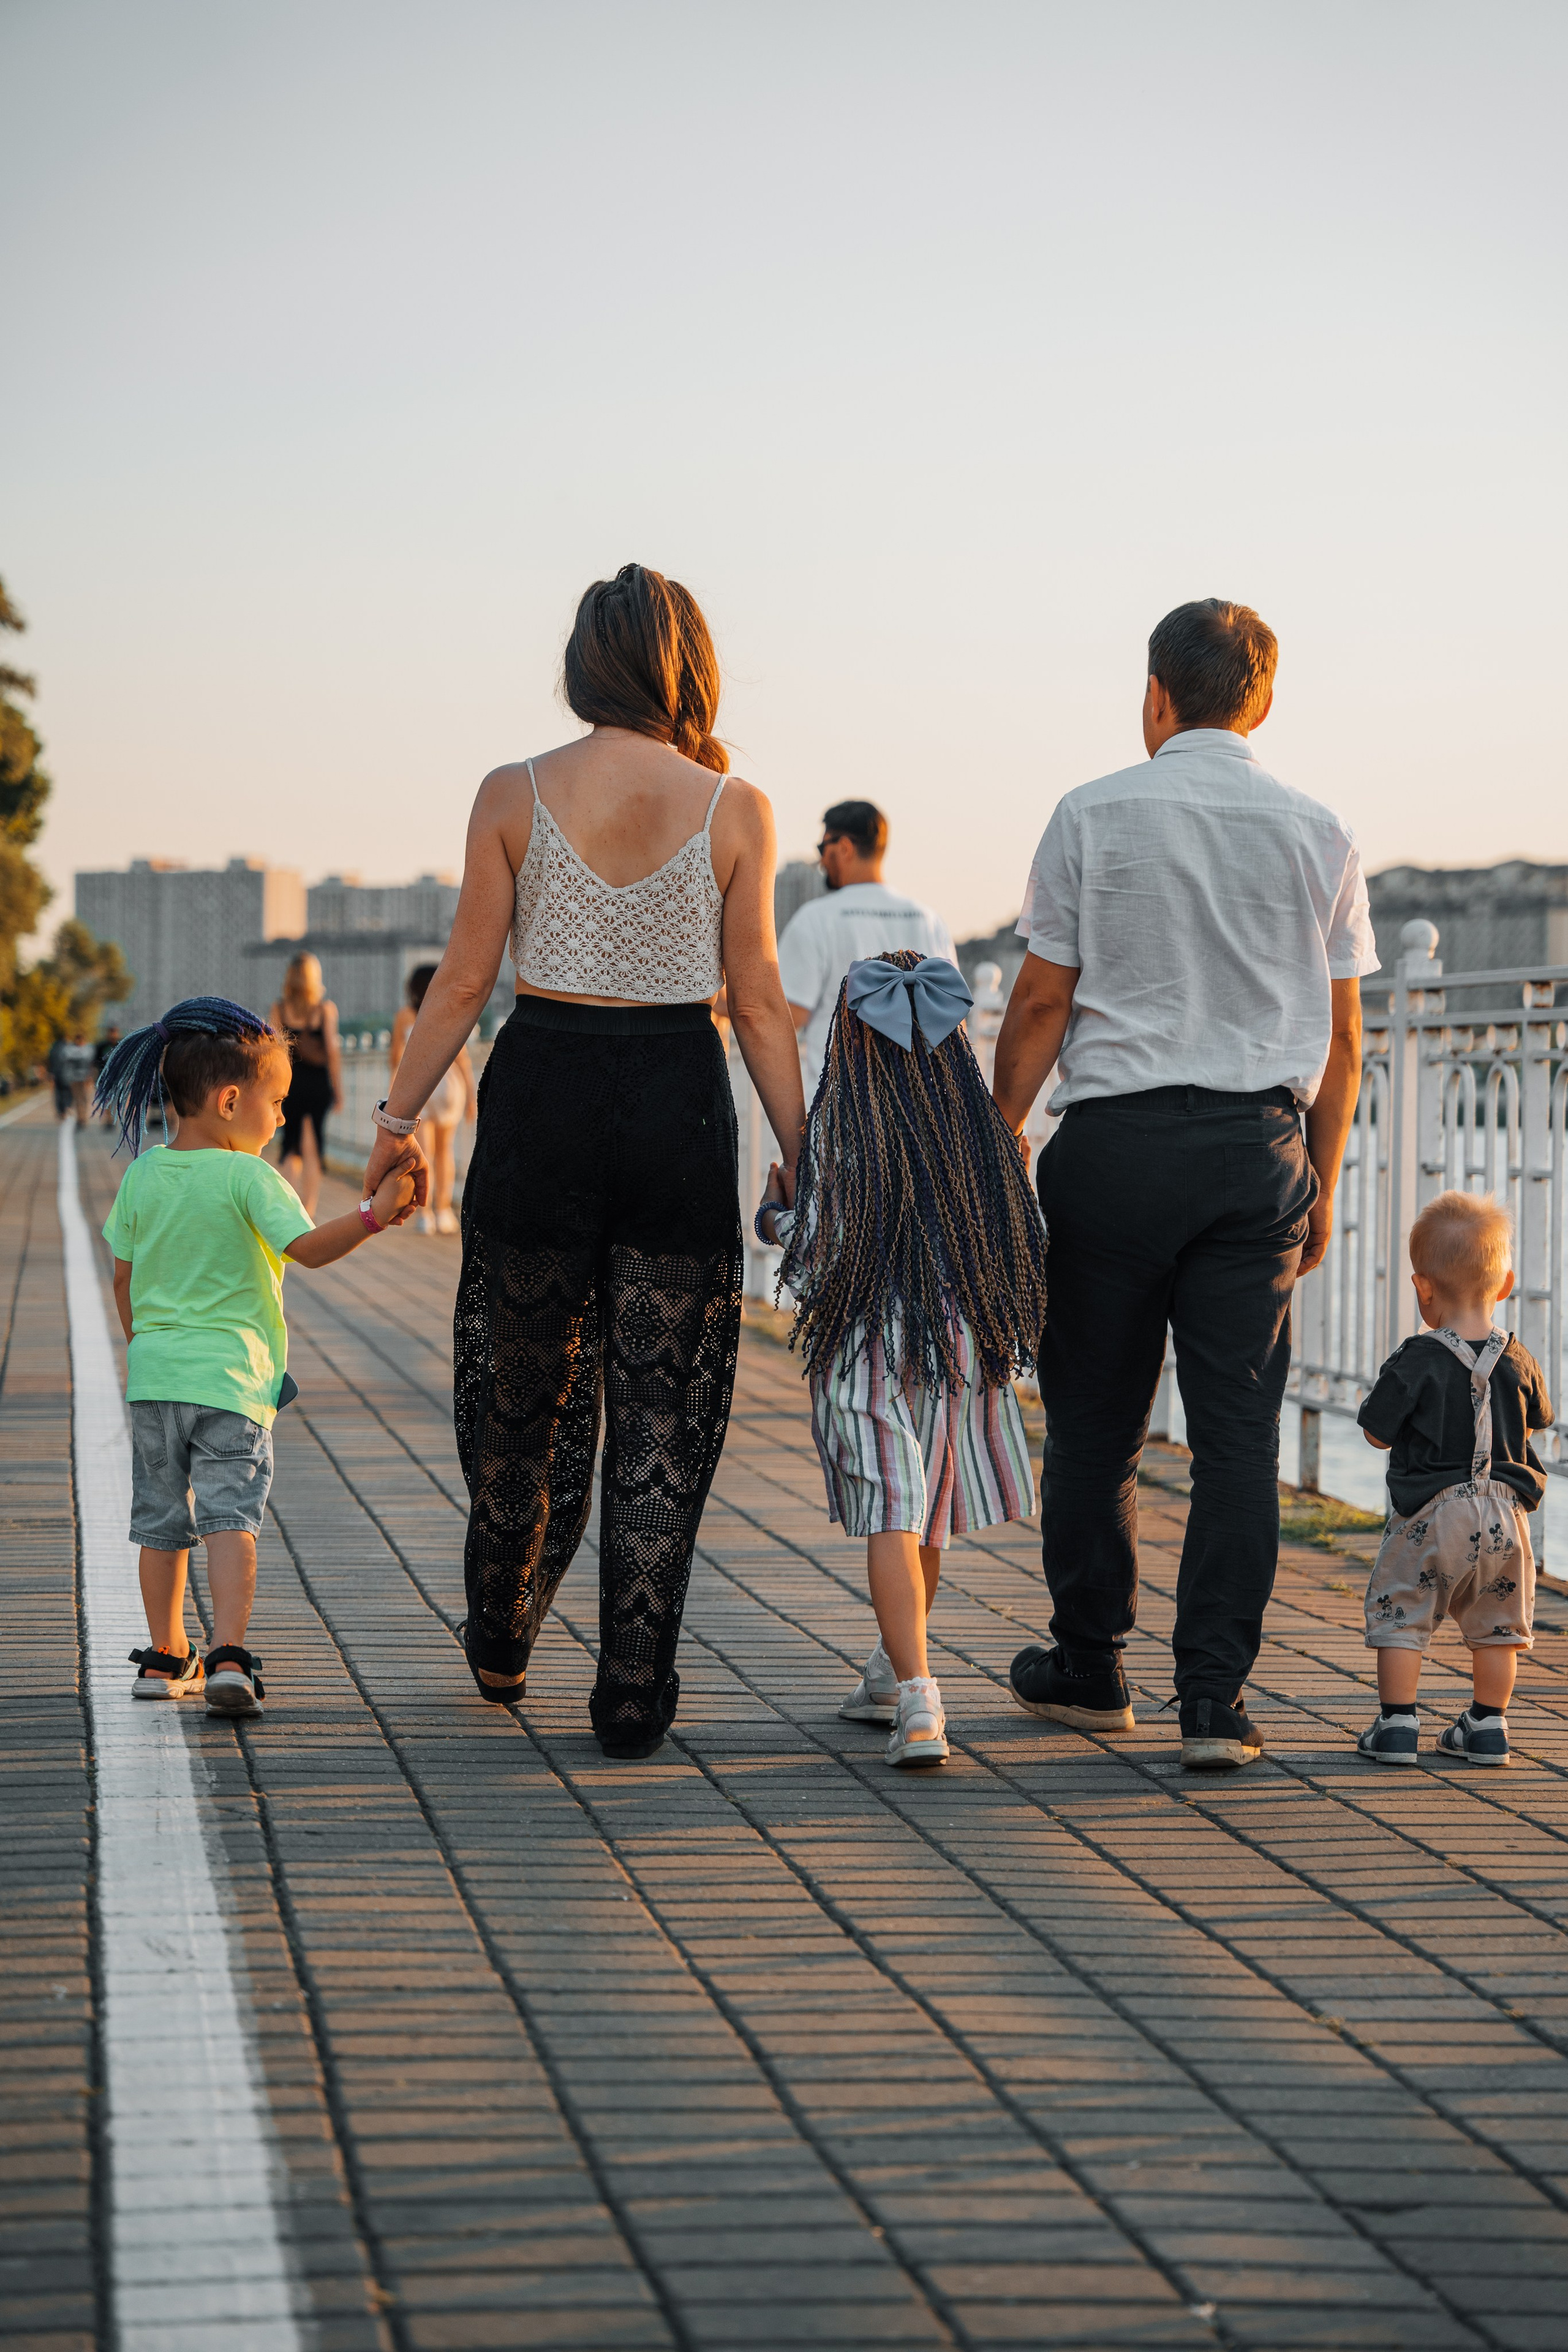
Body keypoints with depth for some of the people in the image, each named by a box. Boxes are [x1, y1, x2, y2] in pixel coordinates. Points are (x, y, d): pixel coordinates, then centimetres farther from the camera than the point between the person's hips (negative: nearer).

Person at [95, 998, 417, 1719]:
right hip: (229, 1377, -5)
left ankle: (165, 1657, 21)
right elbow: (309, 1248, -23)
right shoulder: (247, 1178, -11)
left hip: (154, 1370, 5)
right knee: (230, 1517, -6)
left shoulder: (143, 1176, 6)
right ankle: (228, 1654, -18)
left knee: (162, 1521, 13)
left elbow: (124, 1280, 14)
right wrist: (373, 1215, -27)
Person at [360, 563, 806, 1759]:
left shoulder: (514, 795, -3)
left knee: (525, 1390, 18)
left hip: (544, 1090, 1)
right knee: (663, 1409, 7)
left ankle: (501, 1642, 34)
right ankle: (635, 1693, 5)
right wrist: (804, 1163, 2)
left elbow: (465, 982, -2)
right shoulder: (734, 808, -3)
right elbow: (758, 1003, -3)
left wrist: (397, 1119, 9)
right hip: (680, 1103, -1)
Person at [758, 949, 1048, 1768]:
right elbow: (1024, 1244, 3)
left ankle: (918, 1703, -22)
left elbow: (819, 1258, -12)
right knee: (925, 1519, 19)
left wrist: (772, 1218, 8)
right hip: (966, 1342, 4)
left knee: (892, 1521, -7)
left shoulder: (838, 1127, -11)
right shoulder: (978, 1125, 0)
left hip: (869, 1340, -4)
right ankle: (888, 1677, 36)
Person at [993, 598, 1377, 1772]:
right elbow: (1341, 1034, 7)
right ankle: (1216, 1700, -2)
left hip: (1117, 1139, -1)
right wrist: (1322, 1184, 15)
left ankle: (1089, 1668, 22)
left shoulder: (1094, 817, -1)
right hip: (1260, 1146, 2)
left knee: (1095, 1421, 11)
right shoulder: (1319, 834, 5)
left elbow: (1041, 1002, -2)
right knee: (1238, 1431, 2)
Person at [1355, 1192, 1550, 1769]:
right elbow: (1537, 1420, 17)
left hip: (1432, 1514, -4)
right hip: (1505, 1514, 4)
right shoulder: (1518, 1363, 0)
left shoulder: (1416, 1362, -14)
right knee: (1495, 1622, 17)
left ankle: (1397, 1724, 5)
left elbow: (1378, 1434, -7)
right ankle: (1487, 1726, 22)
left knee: (1400, 1612, 7)